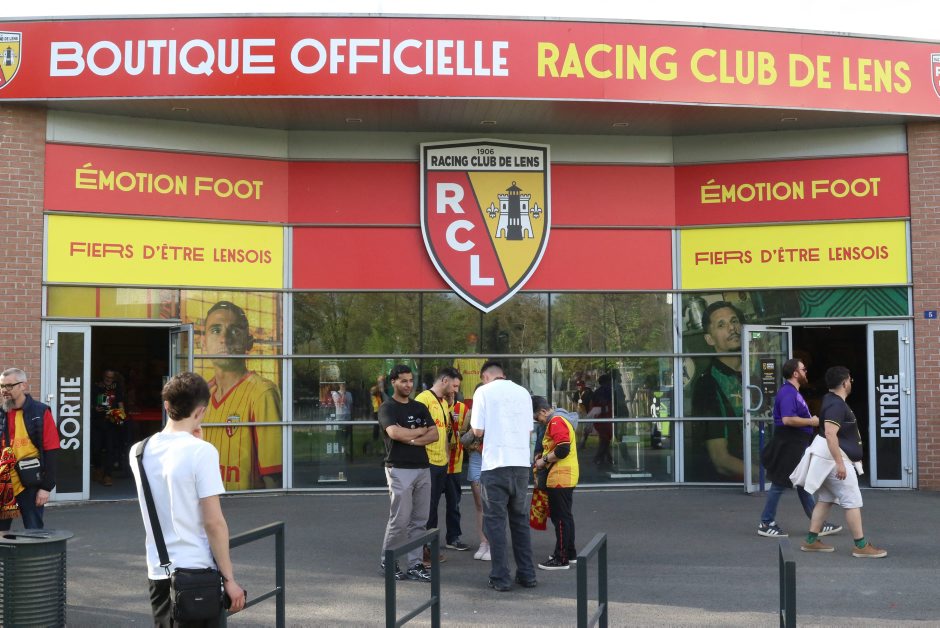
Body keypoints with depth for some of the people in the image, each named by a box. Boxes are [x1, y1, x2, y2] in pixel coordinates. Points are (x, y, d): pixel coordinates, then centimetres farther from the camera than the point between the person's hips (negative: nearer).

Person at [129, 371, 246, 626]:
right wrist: (229, 578, -9)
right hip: (198, 571, -6)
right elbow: (214, 522, -15)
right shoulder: (201, 451, -14)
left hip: (158, 572, 6)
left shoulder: (139, 452, 4)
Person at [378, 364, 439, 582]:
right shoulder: (387, 408, -2)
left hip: (422, 469, 6)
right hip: (399, 470, -6)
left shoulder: (420, 407, 15)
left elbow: (434, 434, 5)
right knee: (399, 520, -5)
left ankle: (415, 565, 11)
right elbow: (394, 433, -21)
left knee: (419, 521, 6)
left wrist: (411, 439, -11)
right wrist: (420, 430, -5)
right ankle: (387, 562, 10)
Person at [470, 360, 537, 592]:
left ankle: (501, 578, 3)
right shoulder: (523, 392, 11)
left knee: (495, 520, 3)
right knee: (520, 520, 14)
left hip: (496, 464, -4)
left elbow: (478, 430, -5)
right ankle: (527, 574, 16)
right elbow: (529, 429, 14)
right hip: (522, 463, 4)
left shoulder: (484, 391, -2)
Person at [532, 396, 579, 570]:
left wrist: (544, 460, -12)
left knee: (560, 517, -6)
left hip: (560, 479, -11)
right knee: (564, 516, 17)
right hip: (566, 478, 11)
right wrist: (543, 457, 15)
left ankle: (561, 559, -2)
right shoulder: (559, 420, 18)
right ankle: (570, 554, 26)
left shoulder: (556, 422, -15)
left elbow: (562, 450, -24)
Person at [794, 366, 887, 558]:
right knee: (853, 501, -5)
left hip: (830, 458, 11)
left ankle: (811, 540, 14)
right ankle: (861, 546, -2)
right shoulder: (836, 405, -20)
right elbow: (830, 434, -30)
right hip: (834, 458, -11)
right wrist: (839, 463, -31)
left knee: (825, 500, 12)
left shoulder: (832, 400, 13)